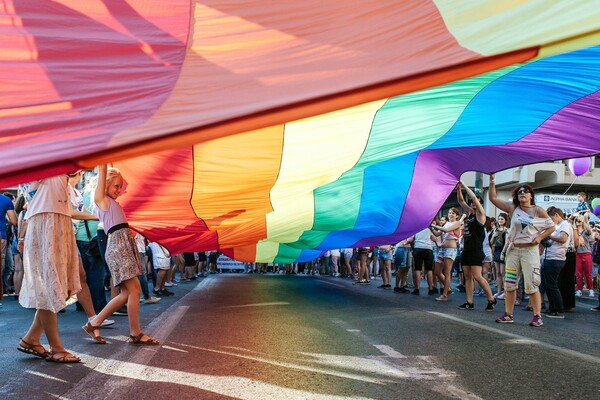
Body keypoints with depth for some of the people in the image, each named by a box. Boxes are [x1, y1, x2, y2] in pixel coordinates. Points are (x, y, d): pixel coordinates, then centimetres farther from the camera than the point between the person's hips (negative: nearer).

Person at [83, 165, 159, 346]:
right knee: (135, 289, -9)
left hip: (125, 244, 9)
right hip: (118, 244, -9)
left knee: (126, 293, 7)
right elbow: (102, 170, -4)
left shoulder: (111, 202, 21)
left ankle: (94, 323, 15)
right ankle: (135, 334, -2)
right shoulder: (100, 198, 0)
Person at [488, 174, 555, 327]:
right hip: (513, 250, 4)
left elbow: (551, 227, 5)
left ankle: (537, 316, 4)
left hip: (530, 250, -3)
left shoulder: (538, 211, -1)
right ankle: (508, 315, 15)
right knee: (509, 284, 7)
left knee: (531, 285, -5)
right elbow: (493, 198, 2)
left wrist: (540, 237, -9)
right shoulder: (512, 208, 4)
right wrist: (492, 180, -4)